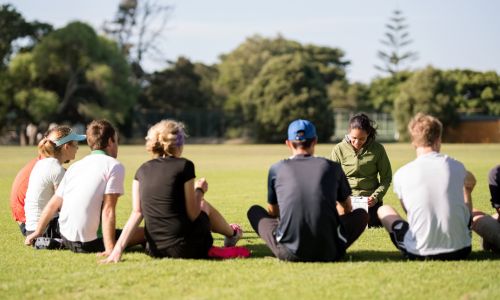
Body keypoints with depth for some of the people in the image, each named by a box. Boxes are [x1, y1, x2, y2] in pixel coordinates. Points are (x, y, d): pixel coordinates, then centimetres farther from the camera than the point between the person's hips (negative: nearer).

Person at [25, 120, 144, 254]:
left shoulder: (75, 166, 14)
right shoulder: (114, 166, -6)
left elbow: (53, 204, 15)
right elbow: (108, 210, -15)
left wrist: (37, 232, 27)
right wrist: (110, 249, -18)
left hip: (66, 238, 7)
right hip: (89, 244, -7)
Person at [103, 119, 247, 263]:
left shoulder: (142, 170, 4)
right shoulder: (184, 166, -10)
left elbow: (136, 213, -5)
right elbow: (193, 215, -10)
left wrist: (118, 248, -8)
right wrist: (200, 190, 8)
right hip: (185, 248, -5)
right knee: (204, 205, 28)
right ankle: (232, 234, 53)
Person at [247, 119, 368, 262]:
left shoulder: (276, 169, 9)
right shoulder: (332, 167, 10)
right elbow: (347, 208, 27)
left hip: (290, 254, 0)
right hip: (328, 253, 0)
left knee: (254, 211, 24)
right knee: (361, 214, 25)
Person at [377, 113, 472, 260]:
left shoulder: (401, 174, -6)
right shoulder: (457, 167, 0)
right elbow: (470, 182, 24)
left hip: (419, 252, -2)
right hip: (460, 251, 3)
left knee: (384, 210, 22)